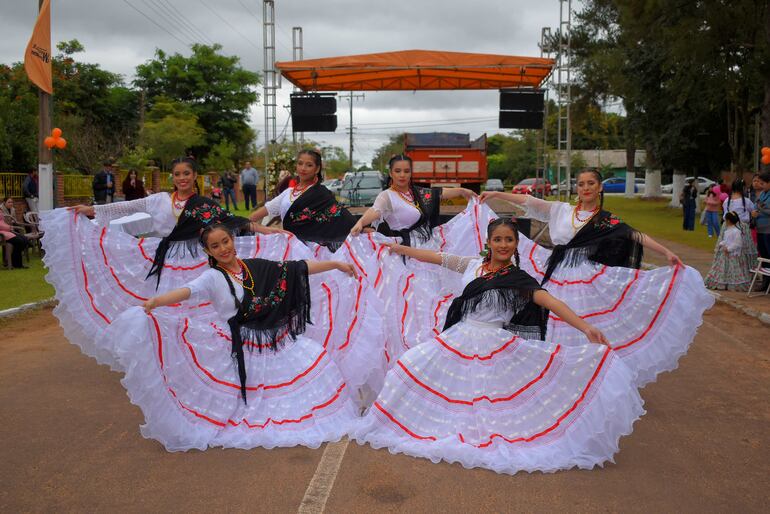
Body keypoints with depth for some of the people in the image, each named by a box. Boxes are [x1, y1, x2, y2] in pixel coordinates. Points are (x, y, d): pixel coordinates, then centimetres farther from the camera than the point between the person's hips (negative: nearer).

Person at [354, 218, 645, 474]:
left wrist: (586, 328, -31)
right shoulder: (472, 266, 7)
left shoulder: (520, 280, -4)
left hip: (497, 349, -3)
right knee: (412, 366, -2)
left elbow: (550, 303, -17)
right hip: (458, 343, 3)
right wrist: (401, 248, 27)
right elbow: (435, 258, 18)